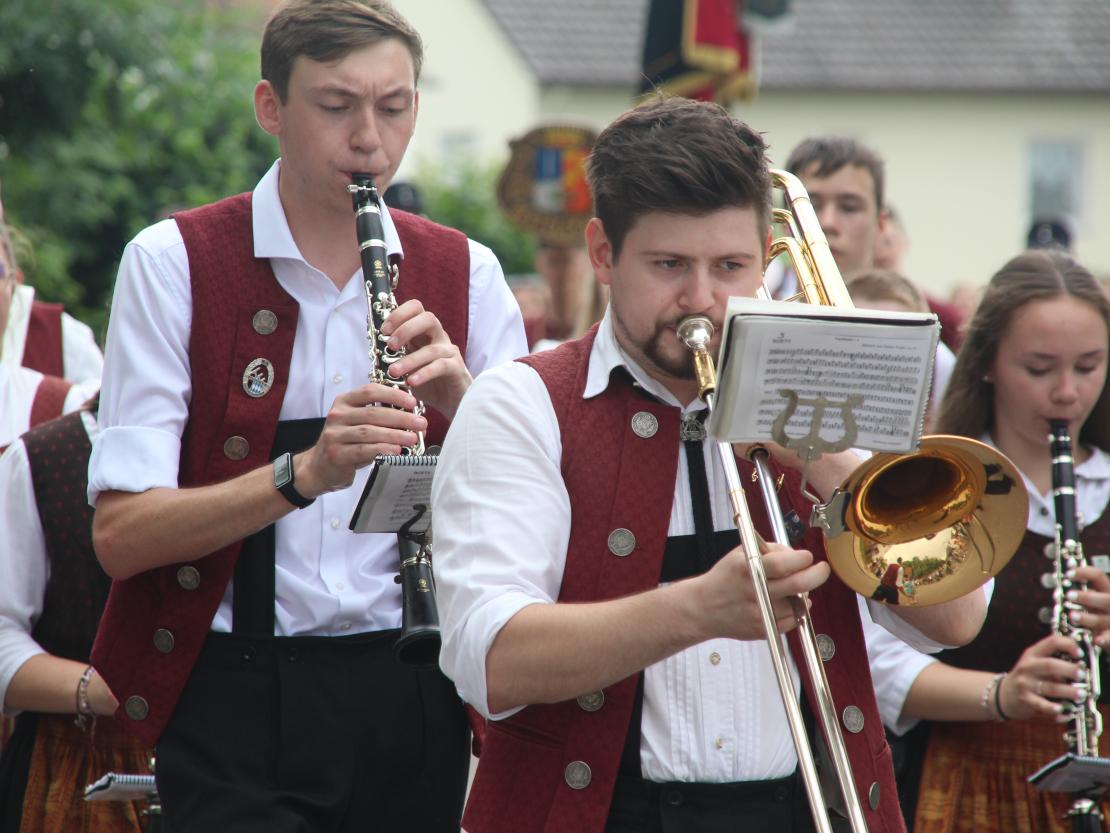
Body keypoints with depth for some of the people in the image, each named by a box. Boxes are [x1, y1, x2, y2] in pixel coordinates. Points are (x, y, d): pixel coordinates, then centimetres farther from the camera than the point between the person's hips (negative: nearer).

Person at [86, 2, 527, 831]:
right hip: (238, 697, -3)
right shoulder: (173, 264, -3)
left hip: (412, 692, 3)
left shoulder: (465, 273, 8)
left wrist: (462, 403, -16)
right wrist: (304, 472, -25)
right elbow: (120, 534, -11)